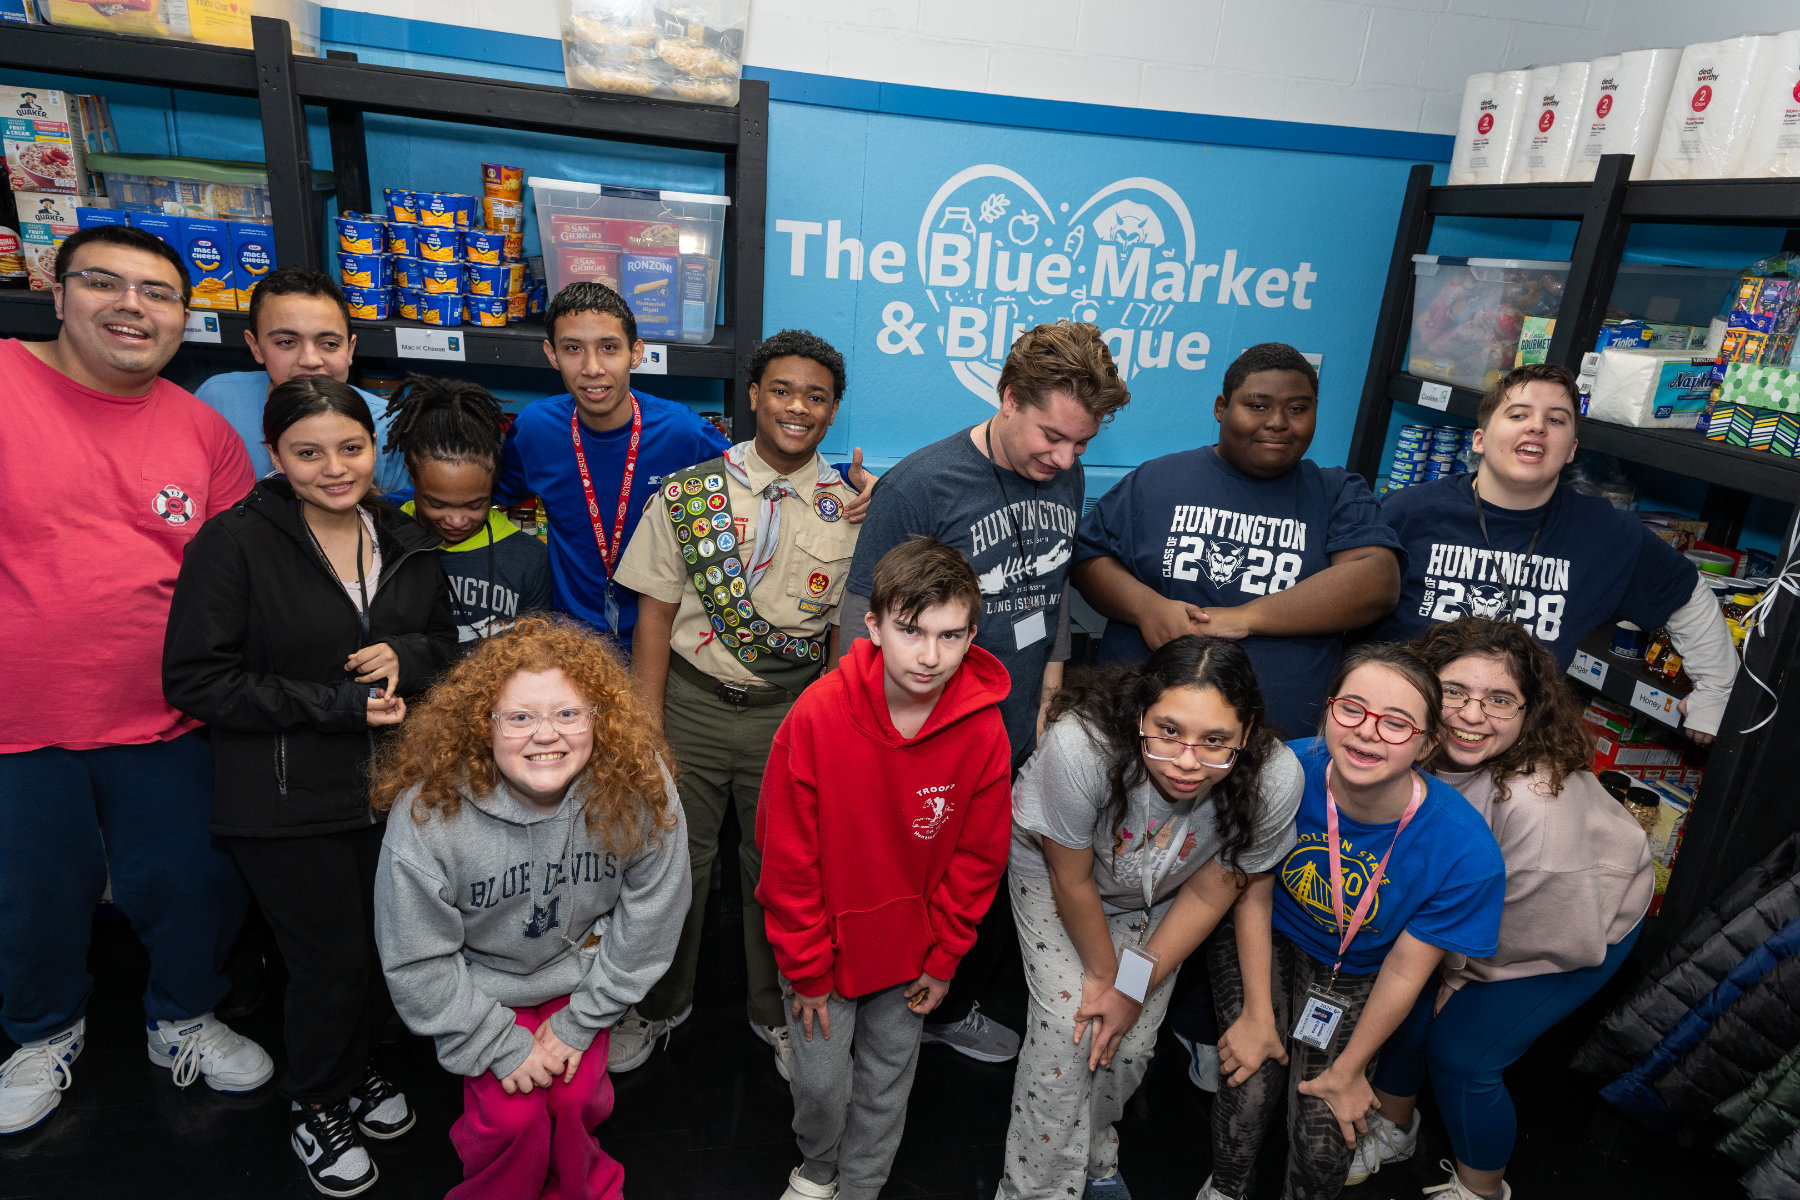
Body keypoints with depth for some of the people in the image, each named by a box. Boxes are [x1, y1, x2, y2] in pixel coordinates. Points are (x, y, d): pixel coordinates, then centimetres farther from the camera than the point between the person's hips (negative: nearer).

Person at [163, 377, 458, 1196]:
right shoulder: (234, 543, -11)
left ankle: (353, 1067, 44)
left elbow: (446, 643, 14)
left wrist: (404, 658, -10)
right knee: (333, 960, 6)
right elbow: (194, 678, -14)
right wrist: (335, 706, -19)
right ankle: (316, 1106, 36)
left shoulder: (407, 544, 5)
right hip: (286, 803, -4)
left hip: (392, 787, 5)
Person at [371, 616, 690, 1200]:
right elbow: (416, 962, -16)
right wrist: (500, 1045, -12)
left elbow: (649, 917, -12)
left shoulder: (641, 789, -26)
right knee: (511, 1114, -12)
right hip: (478, 985, -1)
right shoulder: (429, 812, -30)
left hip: (580, 971, 1)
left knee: (574, 1097, -9)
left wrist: (581, 1021, -8)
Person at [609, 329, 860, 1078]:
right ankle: (659, 1005, 41)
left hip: (793, 710, 0)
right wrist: (646, 730, -5)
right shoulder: (687, 495, -6)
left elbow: (850, 630, 2)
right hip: (694, 700, 0)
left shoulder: (851, 508, -4)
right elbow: (655, 615, -3)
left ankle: (776, 1014, 41)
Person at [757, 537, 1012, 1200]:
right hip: (828, 937, -1)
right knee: (822, 1081, 11)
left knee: (887, 1083, 17)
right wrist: (806, 969, -9)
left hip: (911, 943, 2)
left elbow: (978, 857, -5)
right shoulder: (818, 715, -25)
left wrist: (945, 958, -1)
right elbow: (788, 857, -16)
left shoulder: (983, 730, -19)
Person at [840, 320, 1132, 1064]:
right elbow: (865, 623, -15)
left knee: (1002, 896, 21)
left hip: (1022, 746, 6)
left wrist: (1048, 693, 11)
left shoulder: (1066, 480, 0)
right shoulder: (918, 486, -20)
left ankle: (954, 1011, 49)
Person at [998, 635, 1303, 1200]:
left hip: (1154, 896, 3)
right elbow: (1072, 880, -24)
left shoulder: (1275, 779, -33)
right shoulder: (1081, 745, -43)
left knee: (1131, 1042, 3)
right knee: (1068, 1023, -13)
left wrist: (1137, 987, -10)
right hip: (1051, 863, -2)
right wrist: (1105, 975, -9)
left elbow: (1210, 891, -16)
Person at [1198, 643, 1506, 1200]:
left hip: (1354, 976, 0)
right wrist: (1258, 1015, -8)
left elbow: (1404, 971, -16)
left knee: (1323, 1132, -8)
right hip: (1262, 938, 0)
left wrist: (1347, 1070, -3)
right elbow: (1254, 893, -13)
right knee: (1251, 1090, -13)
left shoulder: (1467, 851, -29)